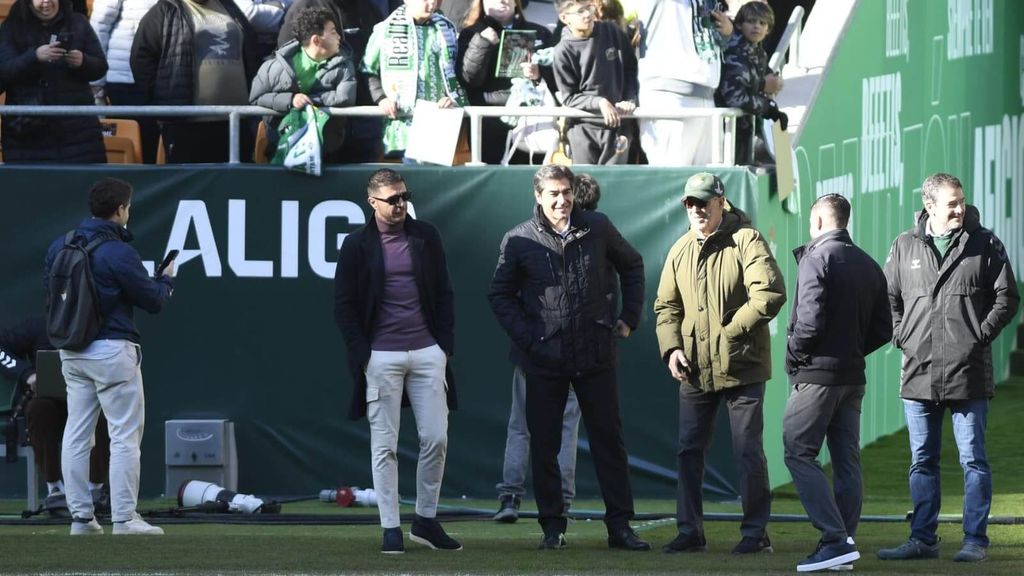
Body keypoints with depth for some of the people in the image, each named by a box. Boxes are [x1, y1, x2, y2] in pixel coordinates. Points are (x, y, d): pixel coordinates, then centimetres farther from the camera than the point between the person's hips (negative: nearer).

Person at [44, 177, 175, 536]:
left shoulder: (59, 247, 4)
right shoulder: (119, 253, -16)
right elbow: (154, 301, -8)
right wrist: (166, 279, 11)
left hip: (71, 353, 7)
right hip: (112, 351, -7)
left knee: (77, 434, 10)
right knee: (125, 435, -1)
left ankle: (80, 517, 10)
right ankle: (124, 519, -4)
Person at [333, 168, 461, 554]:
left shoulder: (426, 237, 8)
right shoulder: (357, 245, 0)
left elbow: (444, 293, 12)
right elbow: (344, 304, 1)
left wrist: (446, 344, 3)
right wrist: (361, 352, -7)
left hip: (427, 352, 3)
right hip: (381, 358, -3)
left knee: (436, 439, 0)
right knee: (384, 445, -1)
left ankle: (426, 520, 13)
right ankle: (391, 529, 3)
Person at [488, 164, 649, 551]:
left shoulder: (597, 229, 2)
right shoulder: (519, 241, -3)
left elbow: (631, 265, 18)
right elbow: (500, 295, 6)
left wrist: (630, 317, 10)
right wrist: (526, 337, -5)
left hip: (595, 355, 1)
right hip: (545, 359, -1)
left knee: (609, 439, 4)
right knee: (544, 446, 2)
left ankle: (620, 526, 8)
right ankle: (552, 527, 11)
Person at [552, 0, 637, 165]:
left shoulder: (613, 33, 1)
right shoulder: (563, 51, -8)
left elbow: (631, 70, 10)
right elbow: (569, 97, -5)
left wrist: (629, 100, -5)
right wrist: (599, 102, -20)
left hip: (618, 123, 2)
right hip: (583, 127, -2)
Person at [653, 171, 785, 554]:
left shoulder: (746, 241, -9)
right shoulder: (680, 250, 9)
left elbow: (771, 294, -18)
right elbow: (666, 306, 14)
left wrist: (730, 331, -18)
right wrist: (671, 348, -2)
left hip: (741, 366, -6)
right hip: (694, 371, 6)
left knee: (748, 451, -1)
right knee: (689, 450, 7)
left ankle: (756, 532, 7)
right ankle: (690, 531, 15)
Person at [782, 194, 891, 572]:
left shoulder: (817, 258, -11)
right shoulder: (868, 265, 13)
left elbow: (810, 320, -20)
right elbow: (883, 329, 14)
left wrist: (793, 355, -5)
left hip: (817, 374, -8)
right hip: (853, 377, 8)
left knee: (799, 453, -6)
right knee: (846, 460, 9)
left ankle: (835, 539, -16)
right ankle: (843, 546, 8)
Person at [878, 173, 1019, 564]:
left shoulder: (985, 245, 1)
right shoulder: (905, 246, 8)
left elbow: (1007, 297, 3)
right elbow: (888, 298, 16)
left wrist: (981, 335, -6)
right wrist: (902, 337, 3)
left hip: (968, 371, -3)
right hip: (919, 371, 3)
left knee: (973, 459, -1)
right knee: (922, 461, 8)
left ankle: (975, 541, 2)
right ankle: (922, 539, 14)